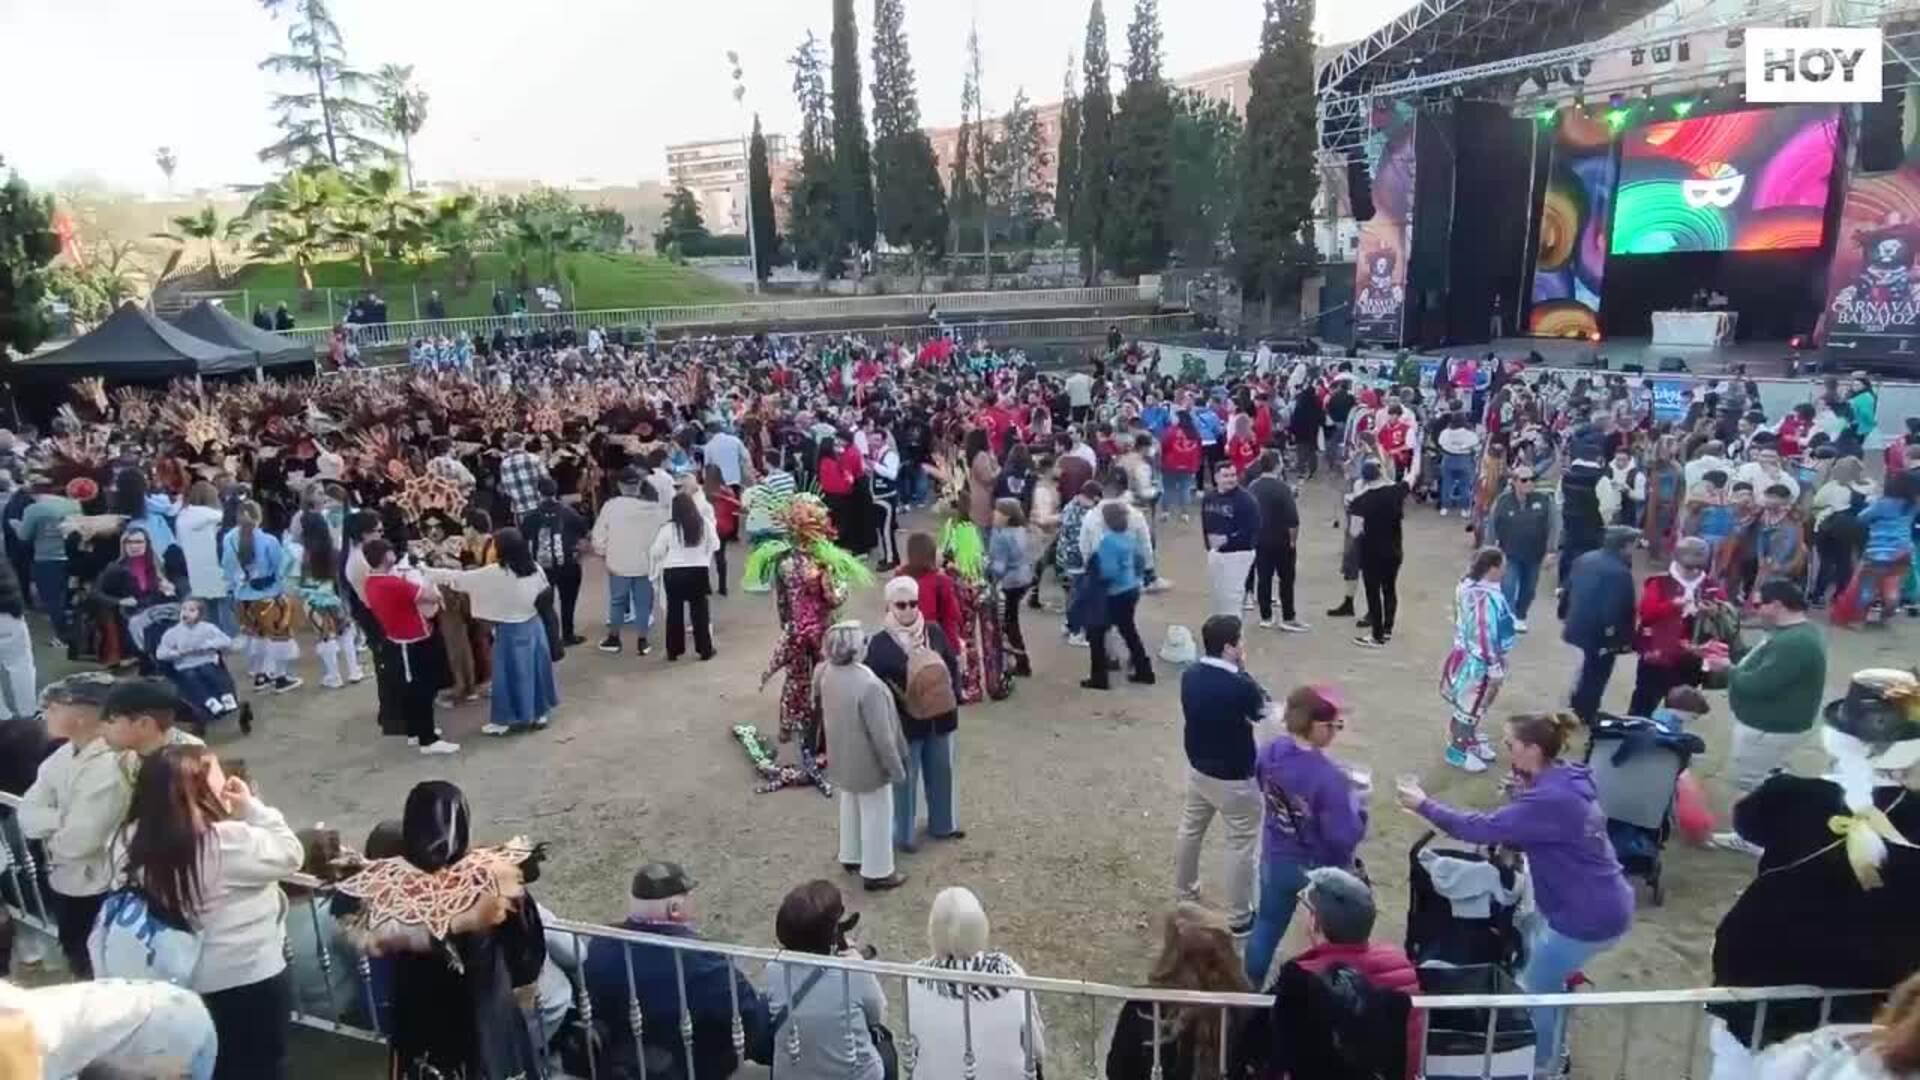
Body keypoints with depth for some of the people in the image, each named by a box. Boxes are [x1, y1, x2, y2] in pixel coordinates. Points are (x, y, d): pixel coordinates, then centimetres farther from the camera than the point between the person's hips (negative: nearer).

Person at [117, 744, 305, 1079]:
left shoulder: (134, 839, -8)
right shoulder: (228, 840, -29)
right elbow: (289, 855, -16)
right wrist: (251, 807, -12)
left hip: (187, 980, 6)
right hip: (249, 979, -6)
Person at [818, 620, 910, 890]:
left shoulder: (827, 672, -11)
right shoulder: (868, 685, -34)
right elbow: (881, 735, -27)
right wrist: (897, 769, -15)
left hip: (843, 757, 8)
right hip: (868, 762, -7)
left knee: (850, 808, 26)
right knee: (876, 816, 12)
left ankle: (851, 857, 45)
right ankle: (877, 873, 26)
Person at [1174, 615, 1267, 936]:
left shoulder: (1190, 676, -9)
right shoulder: (1240, 686, -29)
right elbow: (1263, 711, -9)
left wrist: (1237, 672, -1)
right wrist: (1243, 670, -9)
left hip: (1197, 769, 7)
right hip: (1234, 779, -7)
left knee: (1190, 830, 23)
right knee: (1242, 845, 10)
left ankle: (1184, 893, 43)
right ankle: (1239, 917, 21)